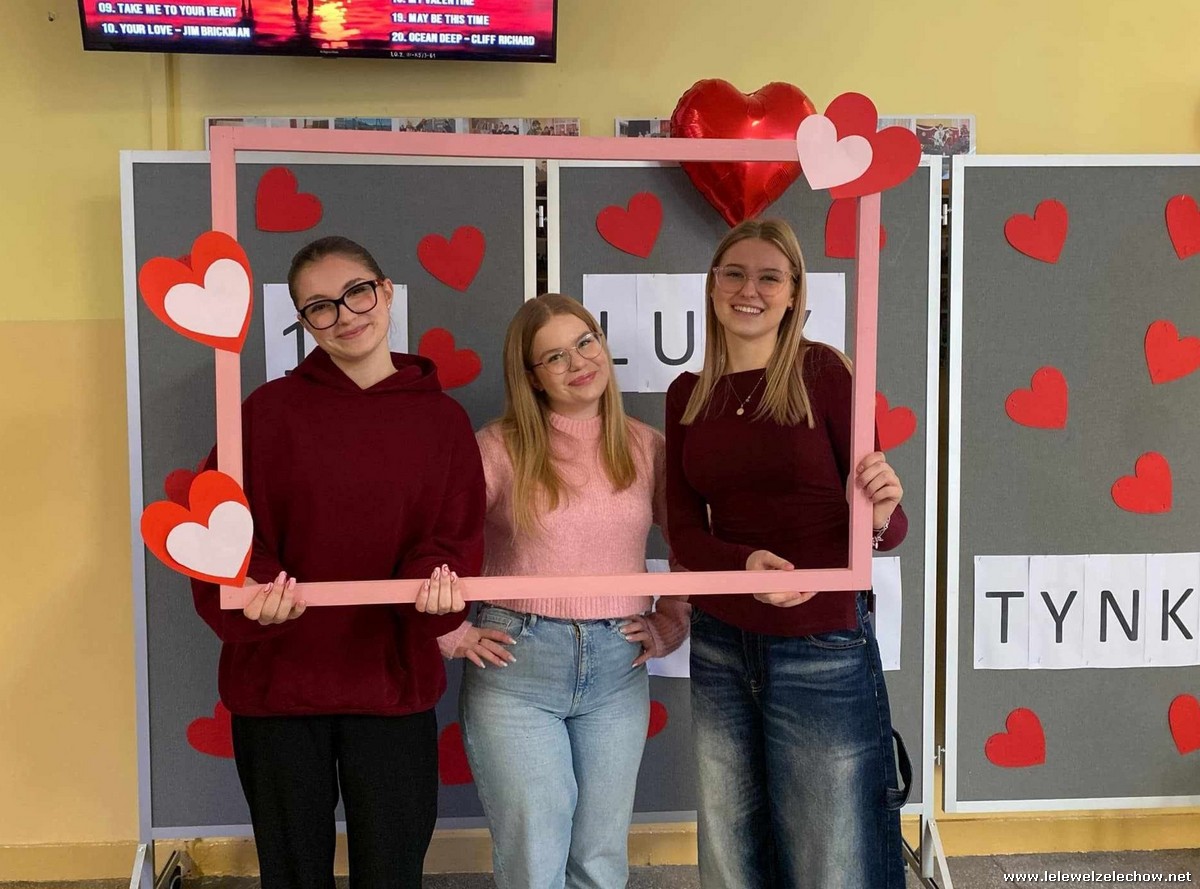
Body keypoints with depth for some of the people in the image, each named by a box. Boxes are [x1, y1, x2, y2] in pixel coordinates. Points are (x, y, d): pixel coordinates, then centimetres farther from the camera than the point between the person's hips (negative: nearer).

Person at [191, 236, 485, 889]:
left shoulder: (442, 418, 1)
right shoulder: (269, 411, -4)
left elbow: (456, 537, 0)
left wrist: (438, 580, -22)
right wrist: (254, 594, -28)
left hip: (393, 684, 1)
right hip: (276, 683, -1)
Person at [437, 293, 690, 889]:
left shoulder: (645, 447, 5)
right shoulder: (500, 448, -5)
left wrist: (670, 625, 7)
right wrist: (454, 635, -9)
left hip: (617, 671, 3)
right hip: (516, 667, -3)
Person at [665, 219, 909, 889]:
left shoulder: (822, 371, -7)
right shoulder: (688, 394, 6)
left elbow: (886, 524, -5)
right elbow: (684, 533, 1)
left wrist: (881, 516, -28)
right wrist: (746, 563, -19)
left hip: (821, 652, -4)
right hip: (720, 648, 4)